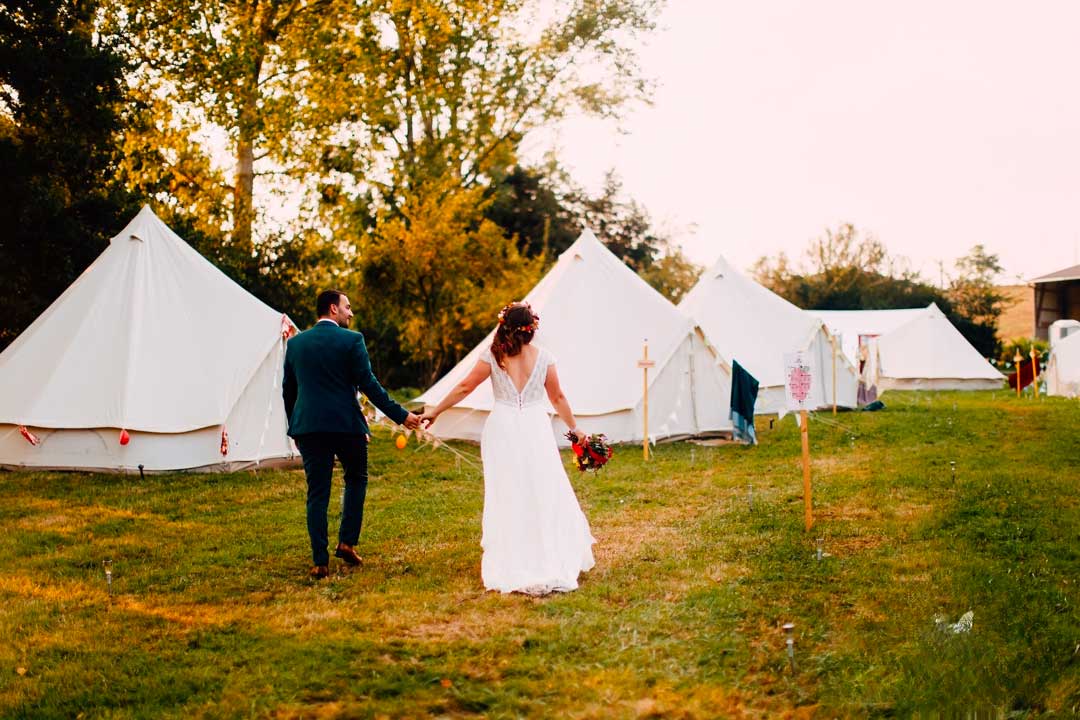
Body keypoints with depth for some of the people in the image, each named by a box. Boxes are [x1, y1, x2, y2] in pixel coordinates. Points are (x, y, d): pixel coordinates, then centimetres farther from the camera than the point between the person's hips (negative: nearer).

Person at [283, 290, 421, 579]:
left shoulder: (295, 343, 8)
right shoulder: (351, 340, -5)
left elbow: (288, 389, 13)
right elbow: (368, 384, -8)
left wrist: (294, 427, 24)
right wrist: (400, 415, -1)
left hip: (308, 426, 3)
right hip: (346, 424, -3)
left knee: (317, 493, 5)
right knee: (356, 479, 20)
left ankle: (320, 562, 2)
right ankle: (347, 541, 10)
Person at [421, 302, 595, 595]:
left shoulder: (492, 355, -3)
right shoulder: (543, 357, 1)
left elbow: (464, 387, 1)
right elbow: (558, 398, 9)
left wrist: (435, 411, 11)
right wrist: (574, 428, 22)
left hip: (503, 430, 0)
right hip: (536, 429, 1)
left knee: (507, 497, 6)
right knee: (545, 495, 8)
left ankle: (510, 567, 10)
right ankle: (554, 563, 14)